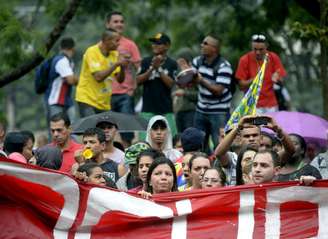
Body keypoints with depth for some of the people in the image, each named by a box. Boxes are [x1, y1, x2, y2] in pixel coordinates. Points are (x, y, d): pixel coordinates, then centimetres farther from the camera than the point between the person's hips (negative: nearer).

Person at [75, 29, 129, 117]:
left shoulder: (114, 54, 6)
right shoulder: (92, 52, -12)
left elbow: (120, 79, 6)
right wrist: (116, 64, -22)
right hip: (88, 100, -6)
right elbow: (98, 77, -22)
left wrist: (122, 67, -13)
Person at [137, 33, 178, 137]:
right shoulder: (146, 61, 6)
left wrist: (159, 69, -15)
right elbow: (138, 81, -3)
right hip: (148, 108, 1)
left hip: (166, 109, -1)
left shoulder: (172, 64, 2)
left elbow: (170, 83, -7)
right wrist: (152, 68, -14)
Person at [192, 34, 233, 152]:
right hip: (201, 110, 6)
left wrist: (201, 81, -32)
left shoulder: (224, 66, -16)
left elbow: (218, 91, -21)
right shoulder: (198, 61, 5)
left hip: (219, 112, -6)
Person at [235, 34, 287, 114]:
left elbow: (282, 81, 1)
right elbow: (242, 86, -5)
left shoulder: (273, 58, 0)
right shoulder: (245, 60, -5)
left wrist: (276, 79, -23)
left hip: (271, 105, 2)